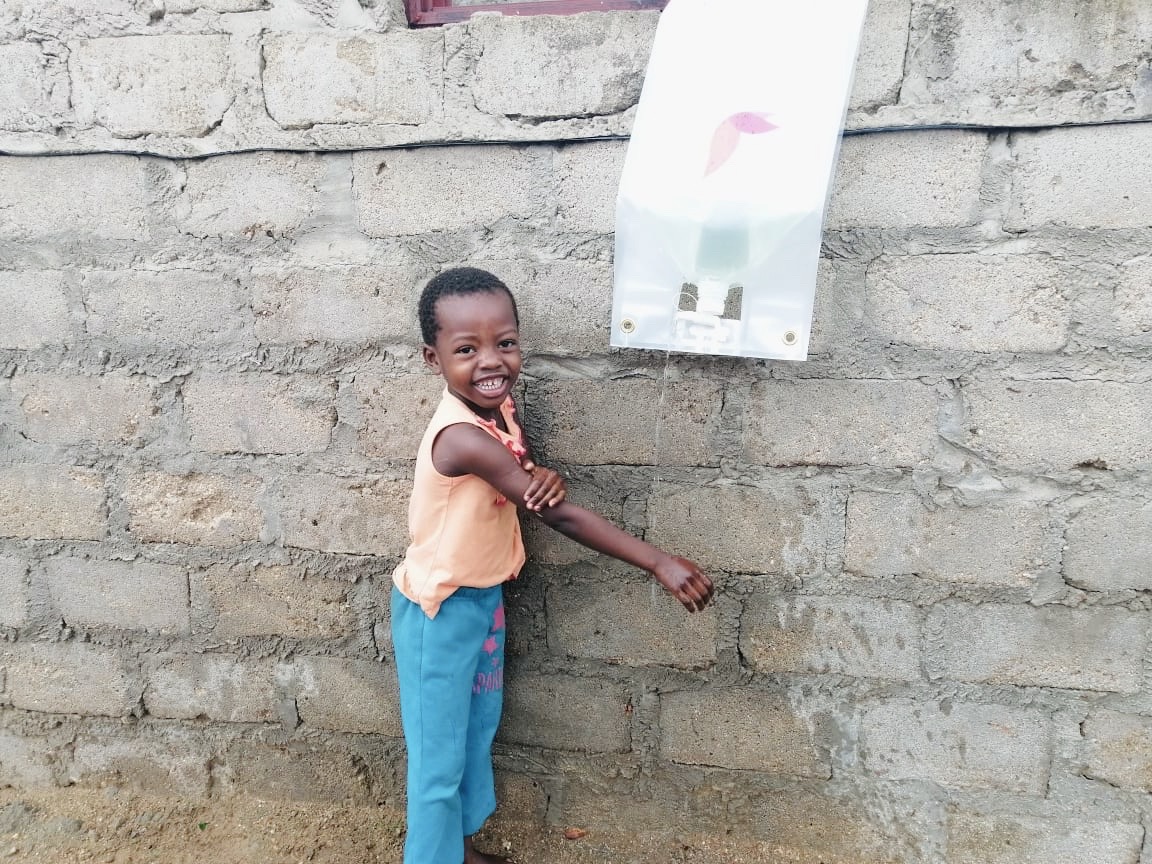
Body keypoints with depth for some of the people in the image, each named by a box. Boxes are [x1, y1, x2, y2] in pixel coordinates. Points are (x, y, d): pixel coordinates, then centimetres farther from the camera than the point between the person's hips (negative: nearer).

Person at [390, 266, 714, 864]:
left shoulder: (499, 404, -7)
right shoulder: (462, 437, -32)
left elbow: (538, 492, -3)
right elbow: (558, 516, -32)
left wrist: (543, 477, -29)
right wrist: (660, 564, -30)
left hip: (485, 596, 8)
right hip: (440, 608, -8)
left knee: (478, 731, 25)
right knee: (440, 757, 9)